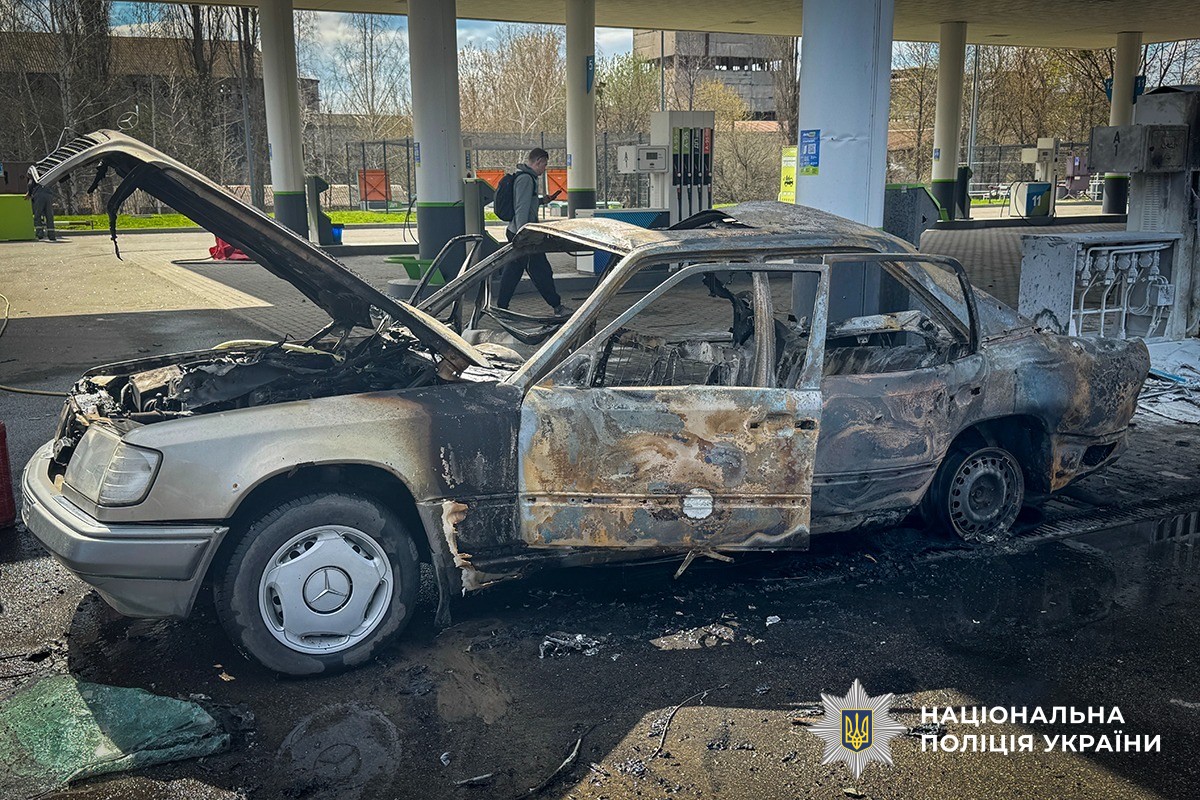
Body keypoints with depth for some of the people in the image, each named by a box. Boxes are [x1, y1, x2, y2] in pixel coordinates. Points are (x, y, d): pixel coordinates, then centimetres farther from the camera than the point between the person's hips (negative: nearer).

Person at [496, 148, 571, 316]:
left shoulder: (526, 177, 17)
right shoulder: (526, 179, -15)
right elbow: (522, 209, -22)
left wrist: (542, 201, 20)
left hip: (515, 232, 11)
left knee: (512, 270, 12)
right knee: (541, 271, -2)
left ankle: (500, 307, 14)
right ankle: (557, 306, 5)